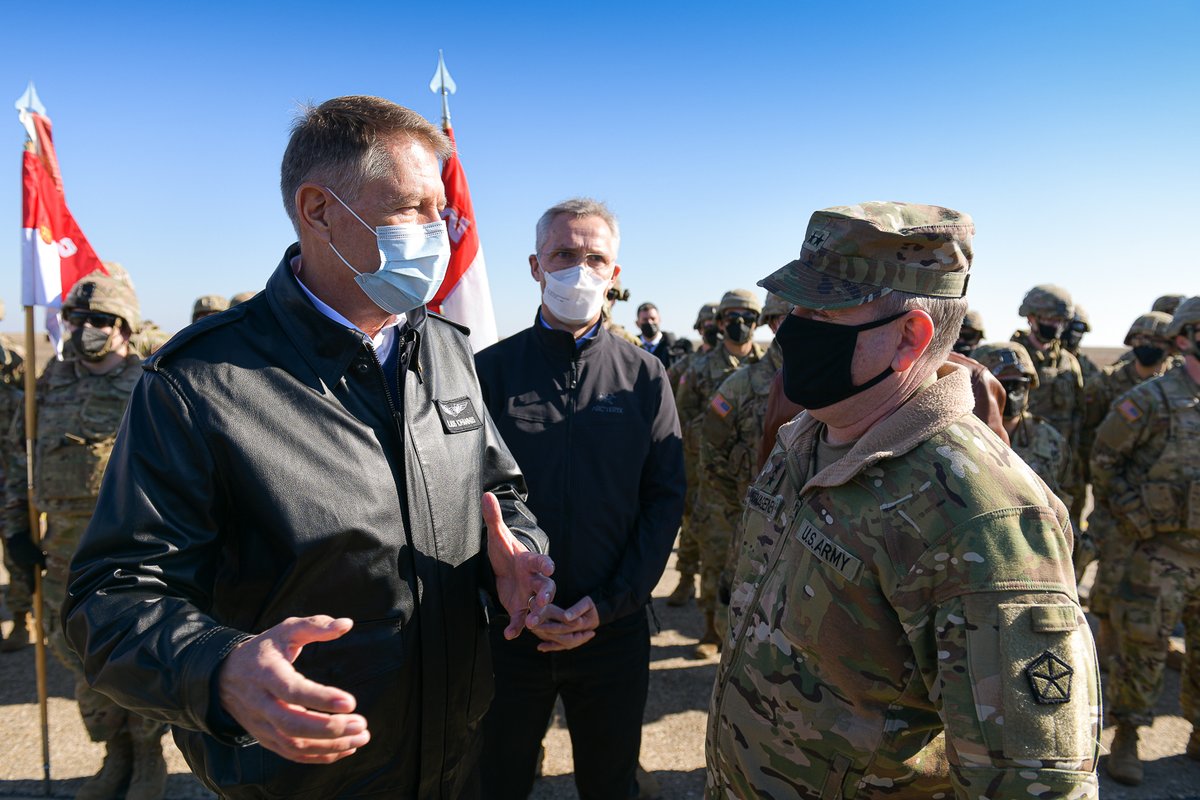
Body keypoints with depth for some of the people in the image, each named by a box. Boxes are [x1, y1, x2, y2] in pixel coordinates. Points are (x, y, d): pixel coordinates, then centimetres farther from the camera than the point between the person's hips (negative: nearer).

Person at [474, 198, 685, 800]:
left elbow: (665, 498, -2)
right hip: (509, 628, 0)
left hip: (614, 630, 1)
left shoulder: (644, 377, -1)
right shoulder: (490, 369, -4)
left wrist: (609, 603, -11)